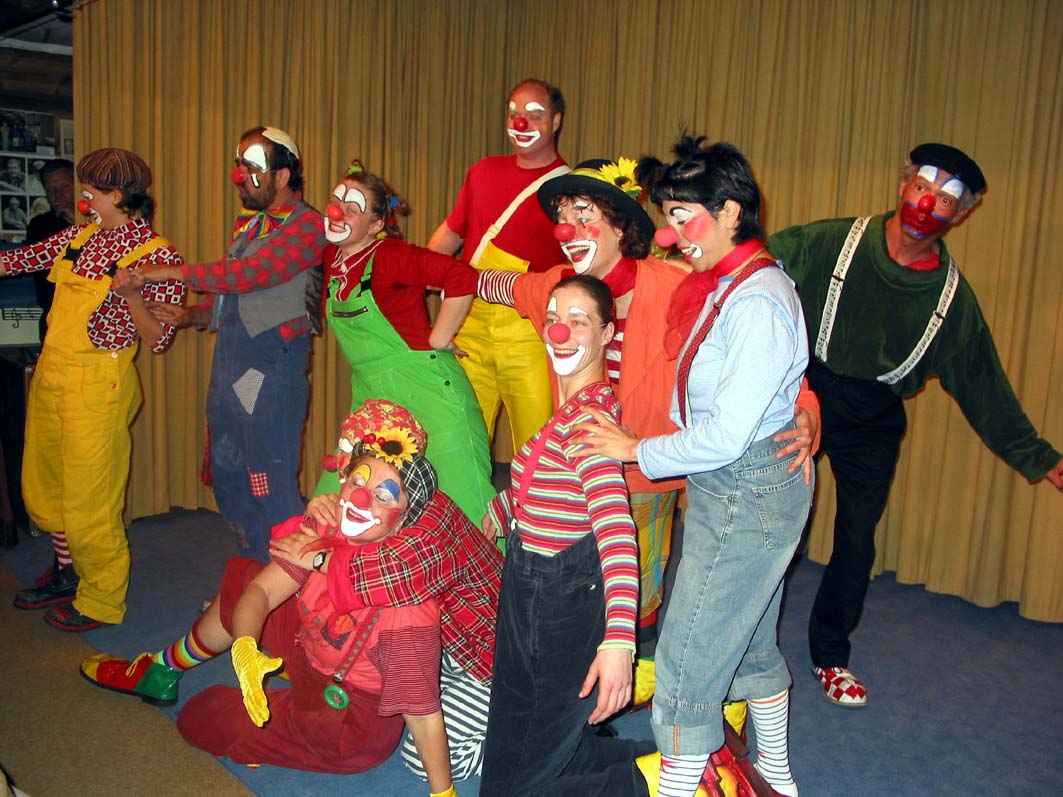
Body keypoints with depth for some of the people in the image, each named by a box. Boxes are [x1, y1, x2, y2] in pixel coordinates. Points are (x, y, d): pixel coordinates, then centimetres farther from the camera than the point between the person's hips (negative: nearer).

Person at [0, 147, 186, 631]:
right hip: (49, 373, 8)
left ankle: (101, 601, 23)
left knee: (87, 501, 2)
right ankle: (66, 576, 43)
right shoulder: (80, 237, 8)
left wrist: (130, 295, -29)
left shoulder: (156, 255, -13)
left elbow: (158, 339, -14)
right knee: (41, 487, 21)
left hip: (96, 383, -8)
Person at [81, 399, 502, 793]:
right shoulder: (327, 531, -16)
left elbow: (423, 712, -33)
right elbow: (262, 590, -11)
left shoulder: (402, 598, -37)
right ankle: (161, 671, 37)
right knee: (242, 577, 16)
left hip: (347, 730, -6)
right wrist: (244, 648, -30)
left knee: (198, 717, 7)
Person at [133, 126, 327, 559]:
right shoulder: (248, 224, 18)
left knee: (271, 489, -4)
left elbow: (245, 275, -21)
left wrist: (170, 272, -12)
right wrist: (191, 315, 5)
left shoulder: (306, 225, -10)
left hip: (271, 372, -9)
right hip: (228, 370, 9)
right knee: (228, 482, 16)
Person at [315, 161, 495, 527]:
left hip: (427, 389, -8)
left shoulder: (390, 255, -14)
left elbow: (462, 276, -25)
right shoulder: (331, 256, 9)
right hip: (371, 397, 8)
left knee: (463, 498, -6)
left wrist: (438, 339, -18)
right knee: (330, 502, 9)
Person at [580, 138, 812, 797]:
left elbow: (726, 436, -25)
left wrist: (639, 451, -14)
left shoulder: (756, 302, -23)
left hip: (746, 491, -10)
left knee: (689, 659, 1)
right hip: (740, 490, 10)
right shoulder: (726, 285, 7)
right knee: (750, 642, 24)